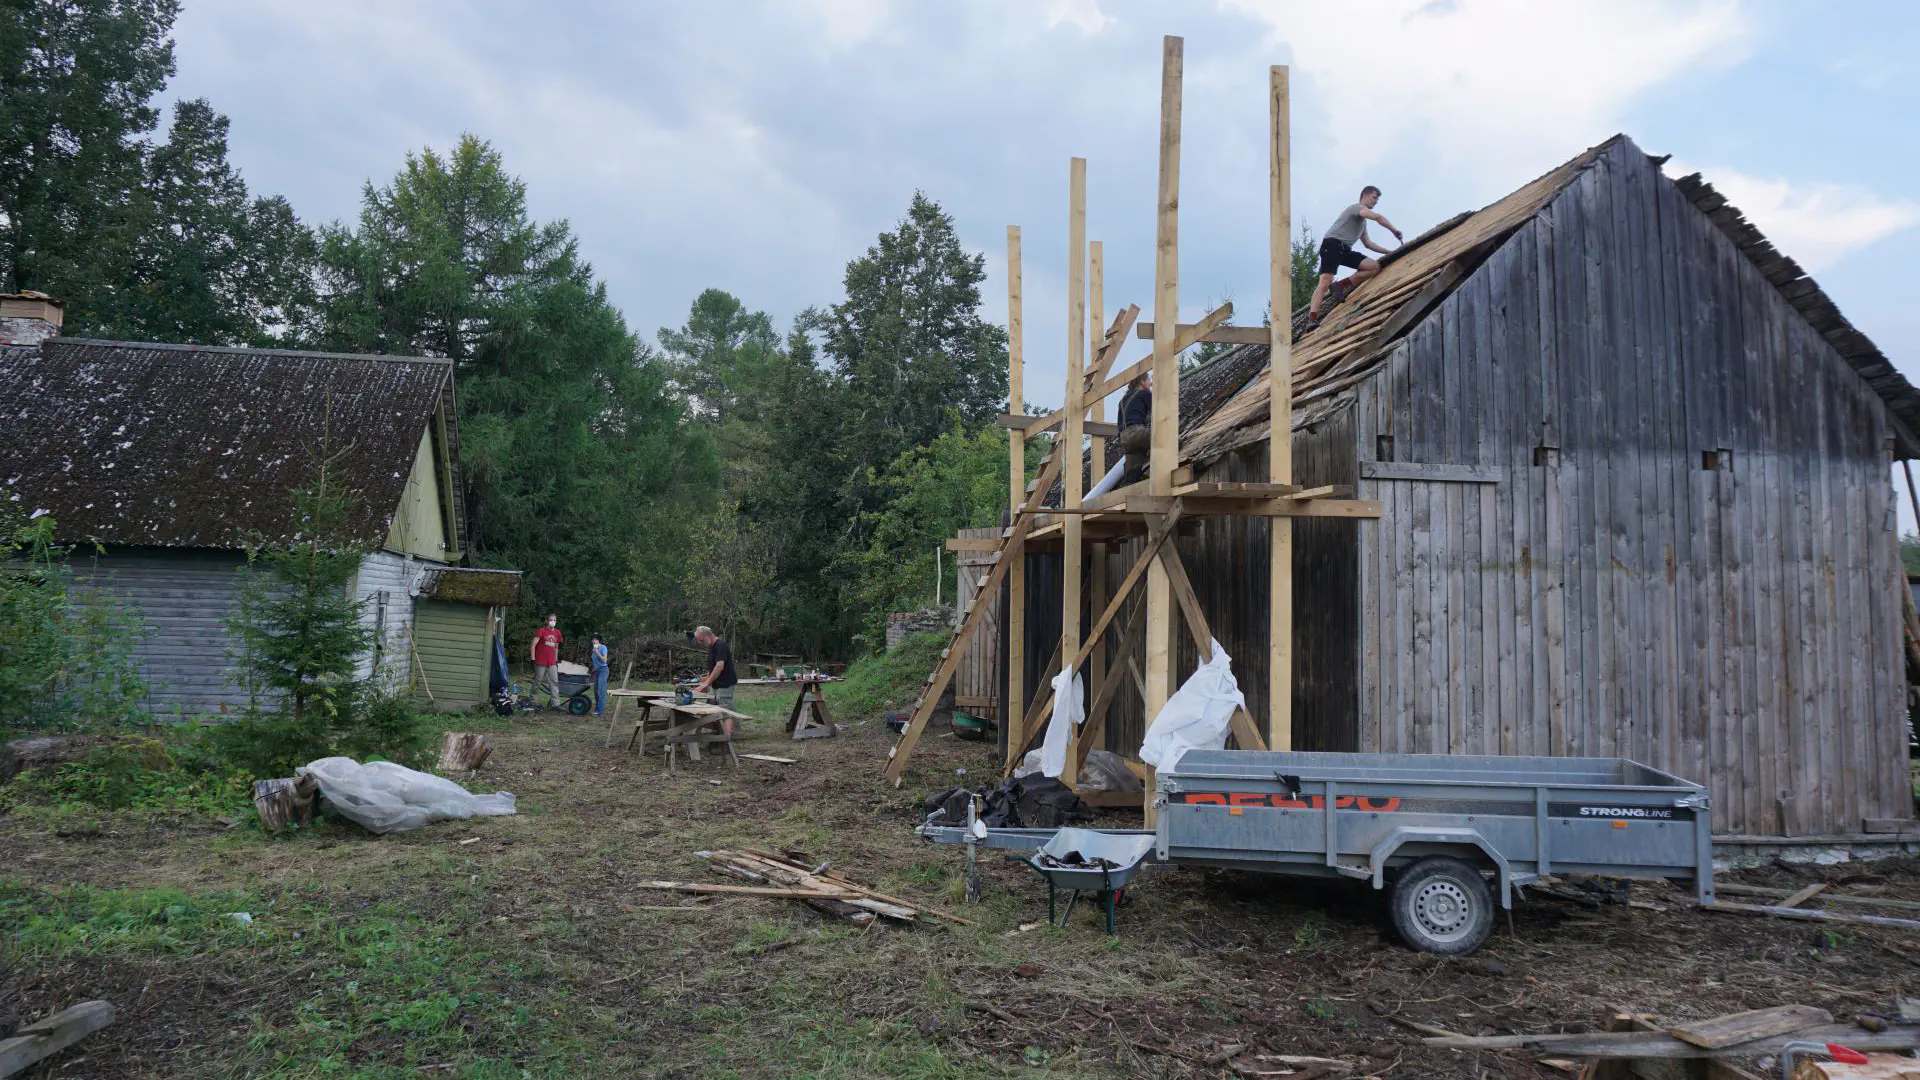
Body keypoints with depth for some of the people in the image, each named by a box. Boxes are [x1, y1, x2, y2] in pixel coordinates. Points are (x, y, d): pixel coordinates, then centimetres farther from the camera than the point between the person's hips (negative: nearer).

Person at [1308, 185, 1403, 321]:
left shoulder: (1363, 221, 30)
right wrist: (1395, 231, -7)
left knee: (1375, 267, -6)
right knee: (1325, 282, -24)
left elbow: (1369, 244, 34)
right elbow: (1377, 217, -15)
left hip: (1345, 249, 9)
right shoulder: (1357, 207, 2)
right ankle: (1313, 316, -32)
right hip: (1332, 245, -9)